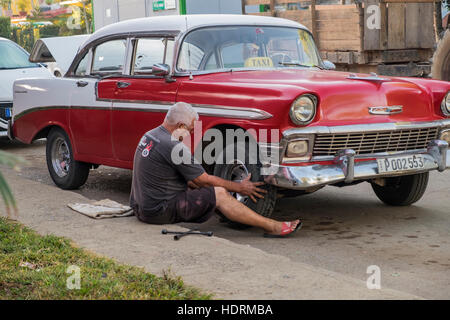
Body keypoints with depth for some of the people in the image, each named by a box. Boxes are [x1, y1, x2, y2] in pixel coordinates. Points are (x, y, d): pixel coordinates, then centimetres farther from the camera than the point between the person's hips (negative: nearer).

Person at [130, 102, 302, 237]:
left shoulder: (151, 135, 11)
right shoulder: (172, 147, -19)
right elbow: (205, 180, -10)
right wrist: (240, 187, 2)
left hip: (141, 207, 10)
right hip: (158, 212, -10)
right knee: (219, 194, -10)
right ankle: (272, 227, -7)